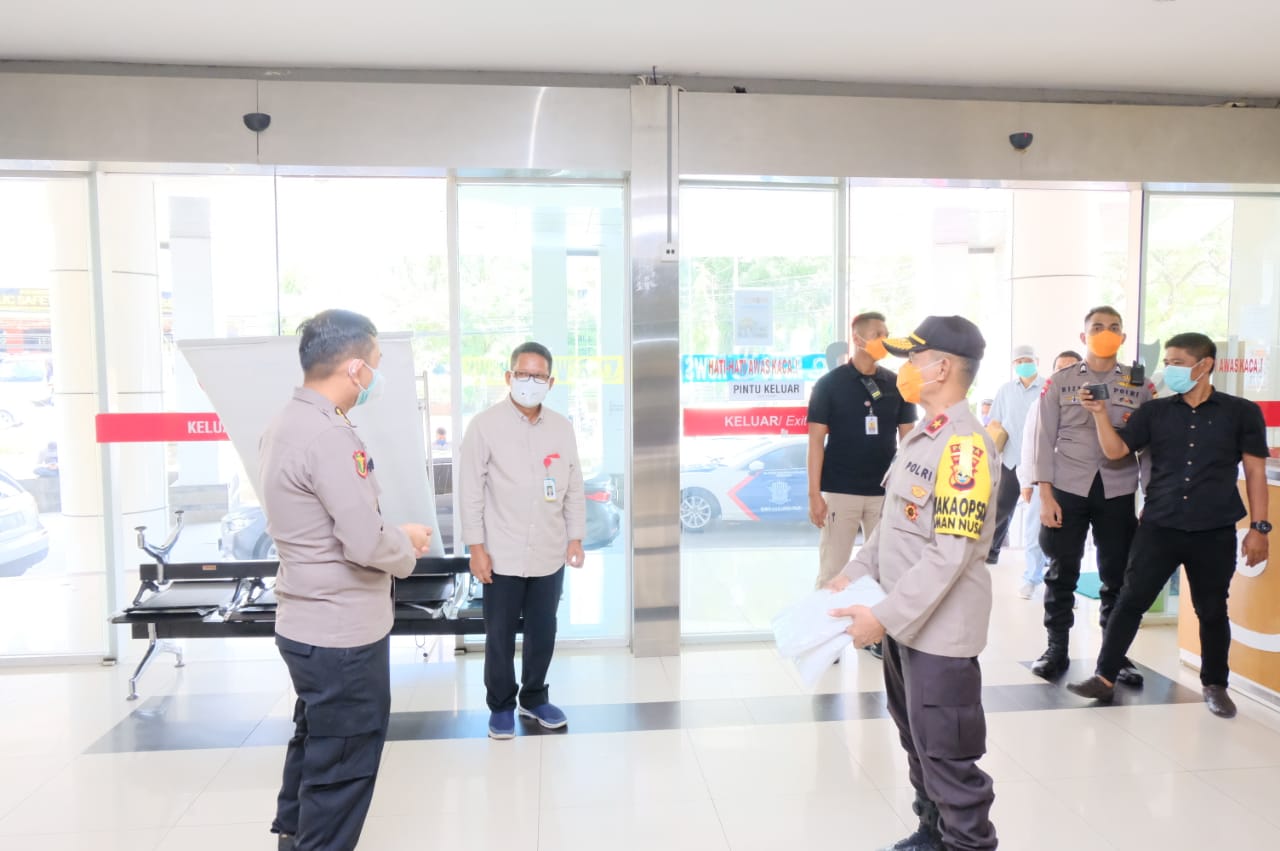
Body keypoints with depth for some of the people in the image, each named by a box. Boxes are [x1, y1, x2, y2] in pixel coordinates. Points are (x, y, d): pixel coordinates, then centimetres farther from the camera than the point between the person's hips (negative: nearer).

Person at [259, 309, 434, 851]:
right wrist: (408, 543, -6)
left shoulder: (284, 425, 6)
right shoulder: (329, 435, -25)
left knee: (314, 745, 26)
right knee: (344, 767, 7)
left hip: (307, 624, 10)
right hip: (342, 633, -10)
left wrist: (393, 538, 6)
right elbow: (365, 545, -27)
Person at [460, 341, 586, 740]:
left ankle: (535, 698, 33)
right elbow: (471, 489, -7)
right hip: (503, 554, -3)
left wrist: (576, 537, 6)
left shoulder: (562, 427, 4)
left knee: (543, 632, 14)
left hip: (550, 554, 3)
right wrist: (476, 546, -9)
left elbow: (574, 487, 9)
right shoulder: (485, 425, -7)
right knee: (500, 635, 9)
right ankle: (501, 705, 27)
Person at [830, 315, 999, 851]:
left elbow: (951, 554, -24)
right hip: (903, 619, 9)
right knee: (918, 744, 23)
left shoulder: (965, 446, -20)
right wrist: (855, 574, 6)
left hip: (939, 630, -9)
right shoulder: (921, 435, 9)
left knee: (949, 757, 3)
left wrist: (884, 616, -22)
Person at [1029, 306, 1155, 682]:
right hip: (1068, 489, -1)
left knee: (1117, 577, 7)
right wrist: (1045, 496, -6)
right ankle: (1056, 650, 16)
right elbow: (1046, 440, 0)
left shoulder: (1140, 386, 6)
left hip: (1118, 493, 1)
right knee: (1062, 573, 4)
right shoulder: (1059, 382, 2)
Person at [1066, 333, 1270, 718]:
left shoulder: (1242, 412, 1)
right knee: (1131, 601, 0)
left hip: (1215, 532, -1)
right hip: (1158, 527, 1)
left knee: (1212, 610, 11)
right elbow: (1116, 450, 1)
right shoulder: (1154, 411, 5)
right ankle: (1105, 678, 7)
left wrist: (1259, 527, -2)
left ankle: (1215, 685, 30)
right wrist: (1100, 413, -13)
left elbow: (1255, 473, 2)